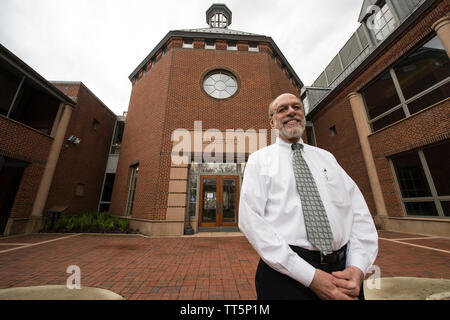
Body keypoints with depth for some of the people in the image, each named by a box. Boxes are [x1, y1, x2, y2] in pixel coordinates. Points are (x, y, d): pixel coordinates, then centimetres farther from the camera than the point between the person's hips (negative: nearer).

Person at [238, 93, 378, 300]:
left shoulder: (325, 157, 10)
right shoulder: (260, 159, -4)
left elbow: (360, 212, 6)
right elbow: (251, 219, -13)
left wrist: (358, 267, -9)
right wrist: (310, 276, -16)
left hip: (342, 269, 4)